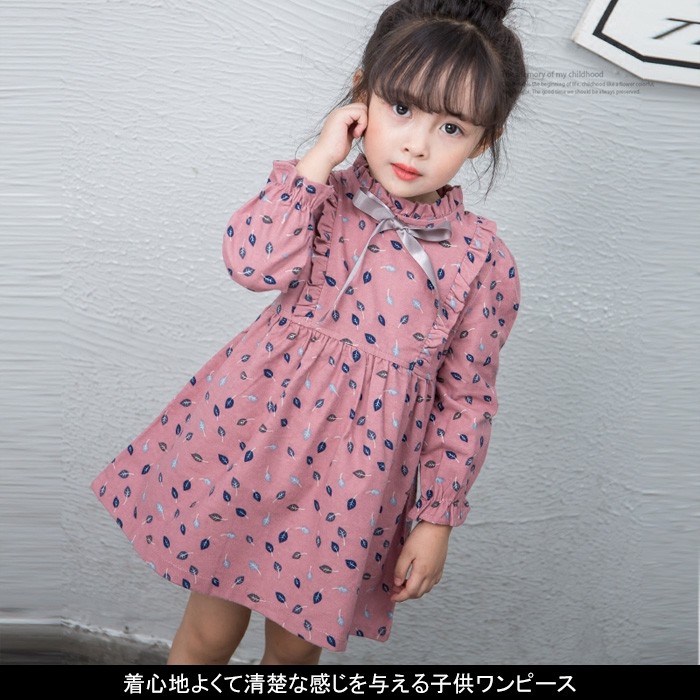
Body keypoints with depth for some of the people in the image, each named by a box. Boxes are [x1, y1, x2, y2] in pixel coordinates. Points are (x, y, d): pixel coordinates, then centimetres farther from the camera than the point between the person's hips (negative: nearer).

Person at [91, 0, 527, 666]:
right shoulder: (324, 196, -4)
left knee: (297, 641, 19)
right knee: (210, 629, 15)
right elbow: (253, 263, -23)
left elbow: (465, 402, -2)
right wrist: (319, 159, -20)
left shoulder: (482, 261, -9)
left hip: (351, 483, -1)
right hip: (253, 436, 1)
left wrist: (437, 517, 0)